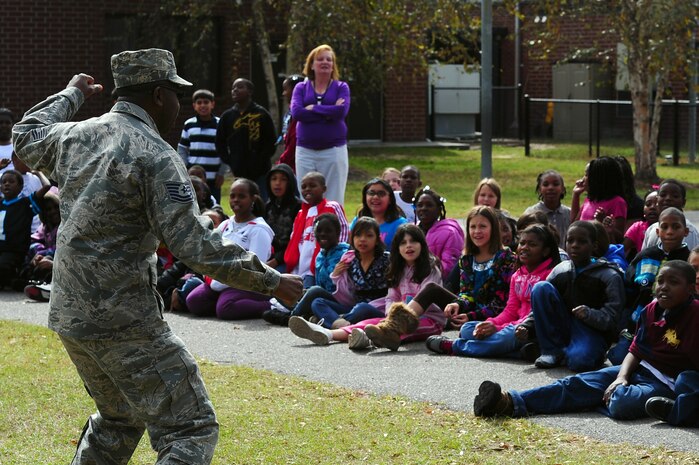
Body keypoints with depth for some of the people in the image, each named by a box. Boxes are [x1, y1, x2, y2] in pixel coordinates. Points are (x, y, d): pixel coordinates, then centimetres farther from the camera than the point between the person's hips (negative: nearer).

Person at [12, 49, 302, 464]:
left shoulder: (75, 136, 7)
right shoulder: (155, 156, -15)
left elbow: (26, 138, 31)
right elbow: (195, 246, -20)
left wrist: (72, 95, 42)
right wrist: (270, 280, -13)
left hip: (69, 316, 9)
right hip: (125, 322, -8)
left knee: (119, 418, 28)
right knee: (192, 430, -6)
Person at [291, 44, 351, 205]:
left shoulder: (341, 87, 7)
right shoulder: (301, 88, 9)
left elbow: (342, 111, -12)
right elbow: (296, 112, -10)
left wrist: (313, 108, -7)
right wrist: (329, 113, -12)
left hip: (334, 148, -1)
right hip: (305, 150, 1)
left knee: (333, 199, -2)